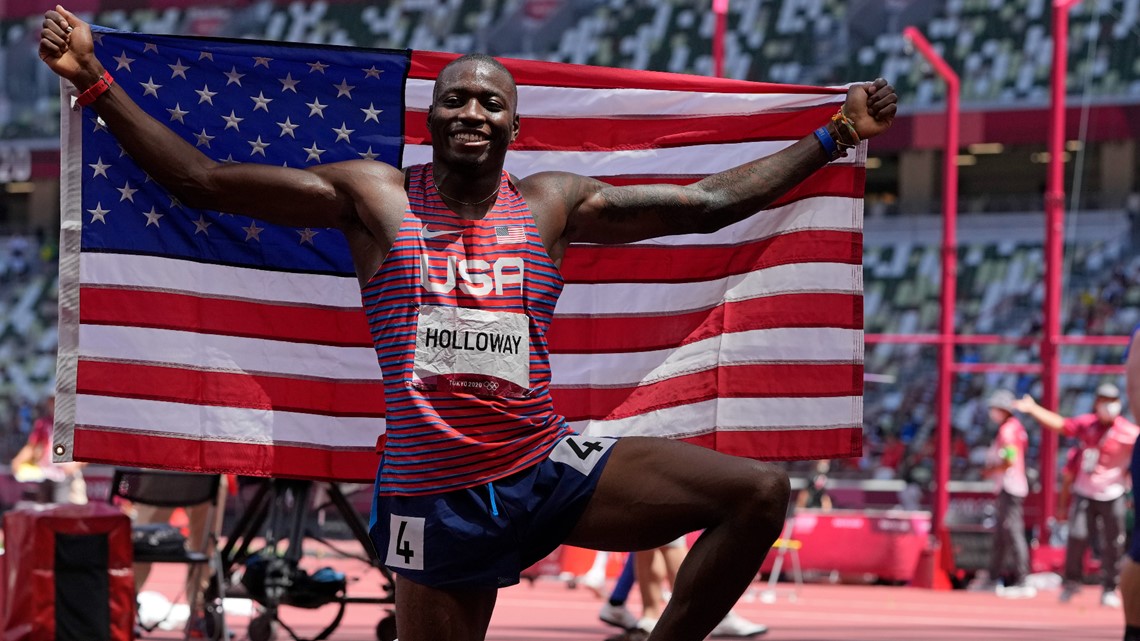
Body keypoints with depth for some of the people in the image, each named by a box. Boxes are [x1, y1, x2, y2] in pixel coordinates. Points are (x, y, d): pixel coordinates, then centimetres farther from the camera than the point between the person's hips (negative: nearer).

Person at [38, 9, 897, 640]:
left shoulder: (553, 203, 6)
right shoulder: (374, 198, 1)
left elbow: (709, 203, 10)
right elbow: (202, 182, -1)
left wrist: (832, 139, 7)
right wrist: (97, 85, -9)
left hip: (549, 471, 2)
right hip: (436, 495, -2)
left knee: (759, 494, -11)